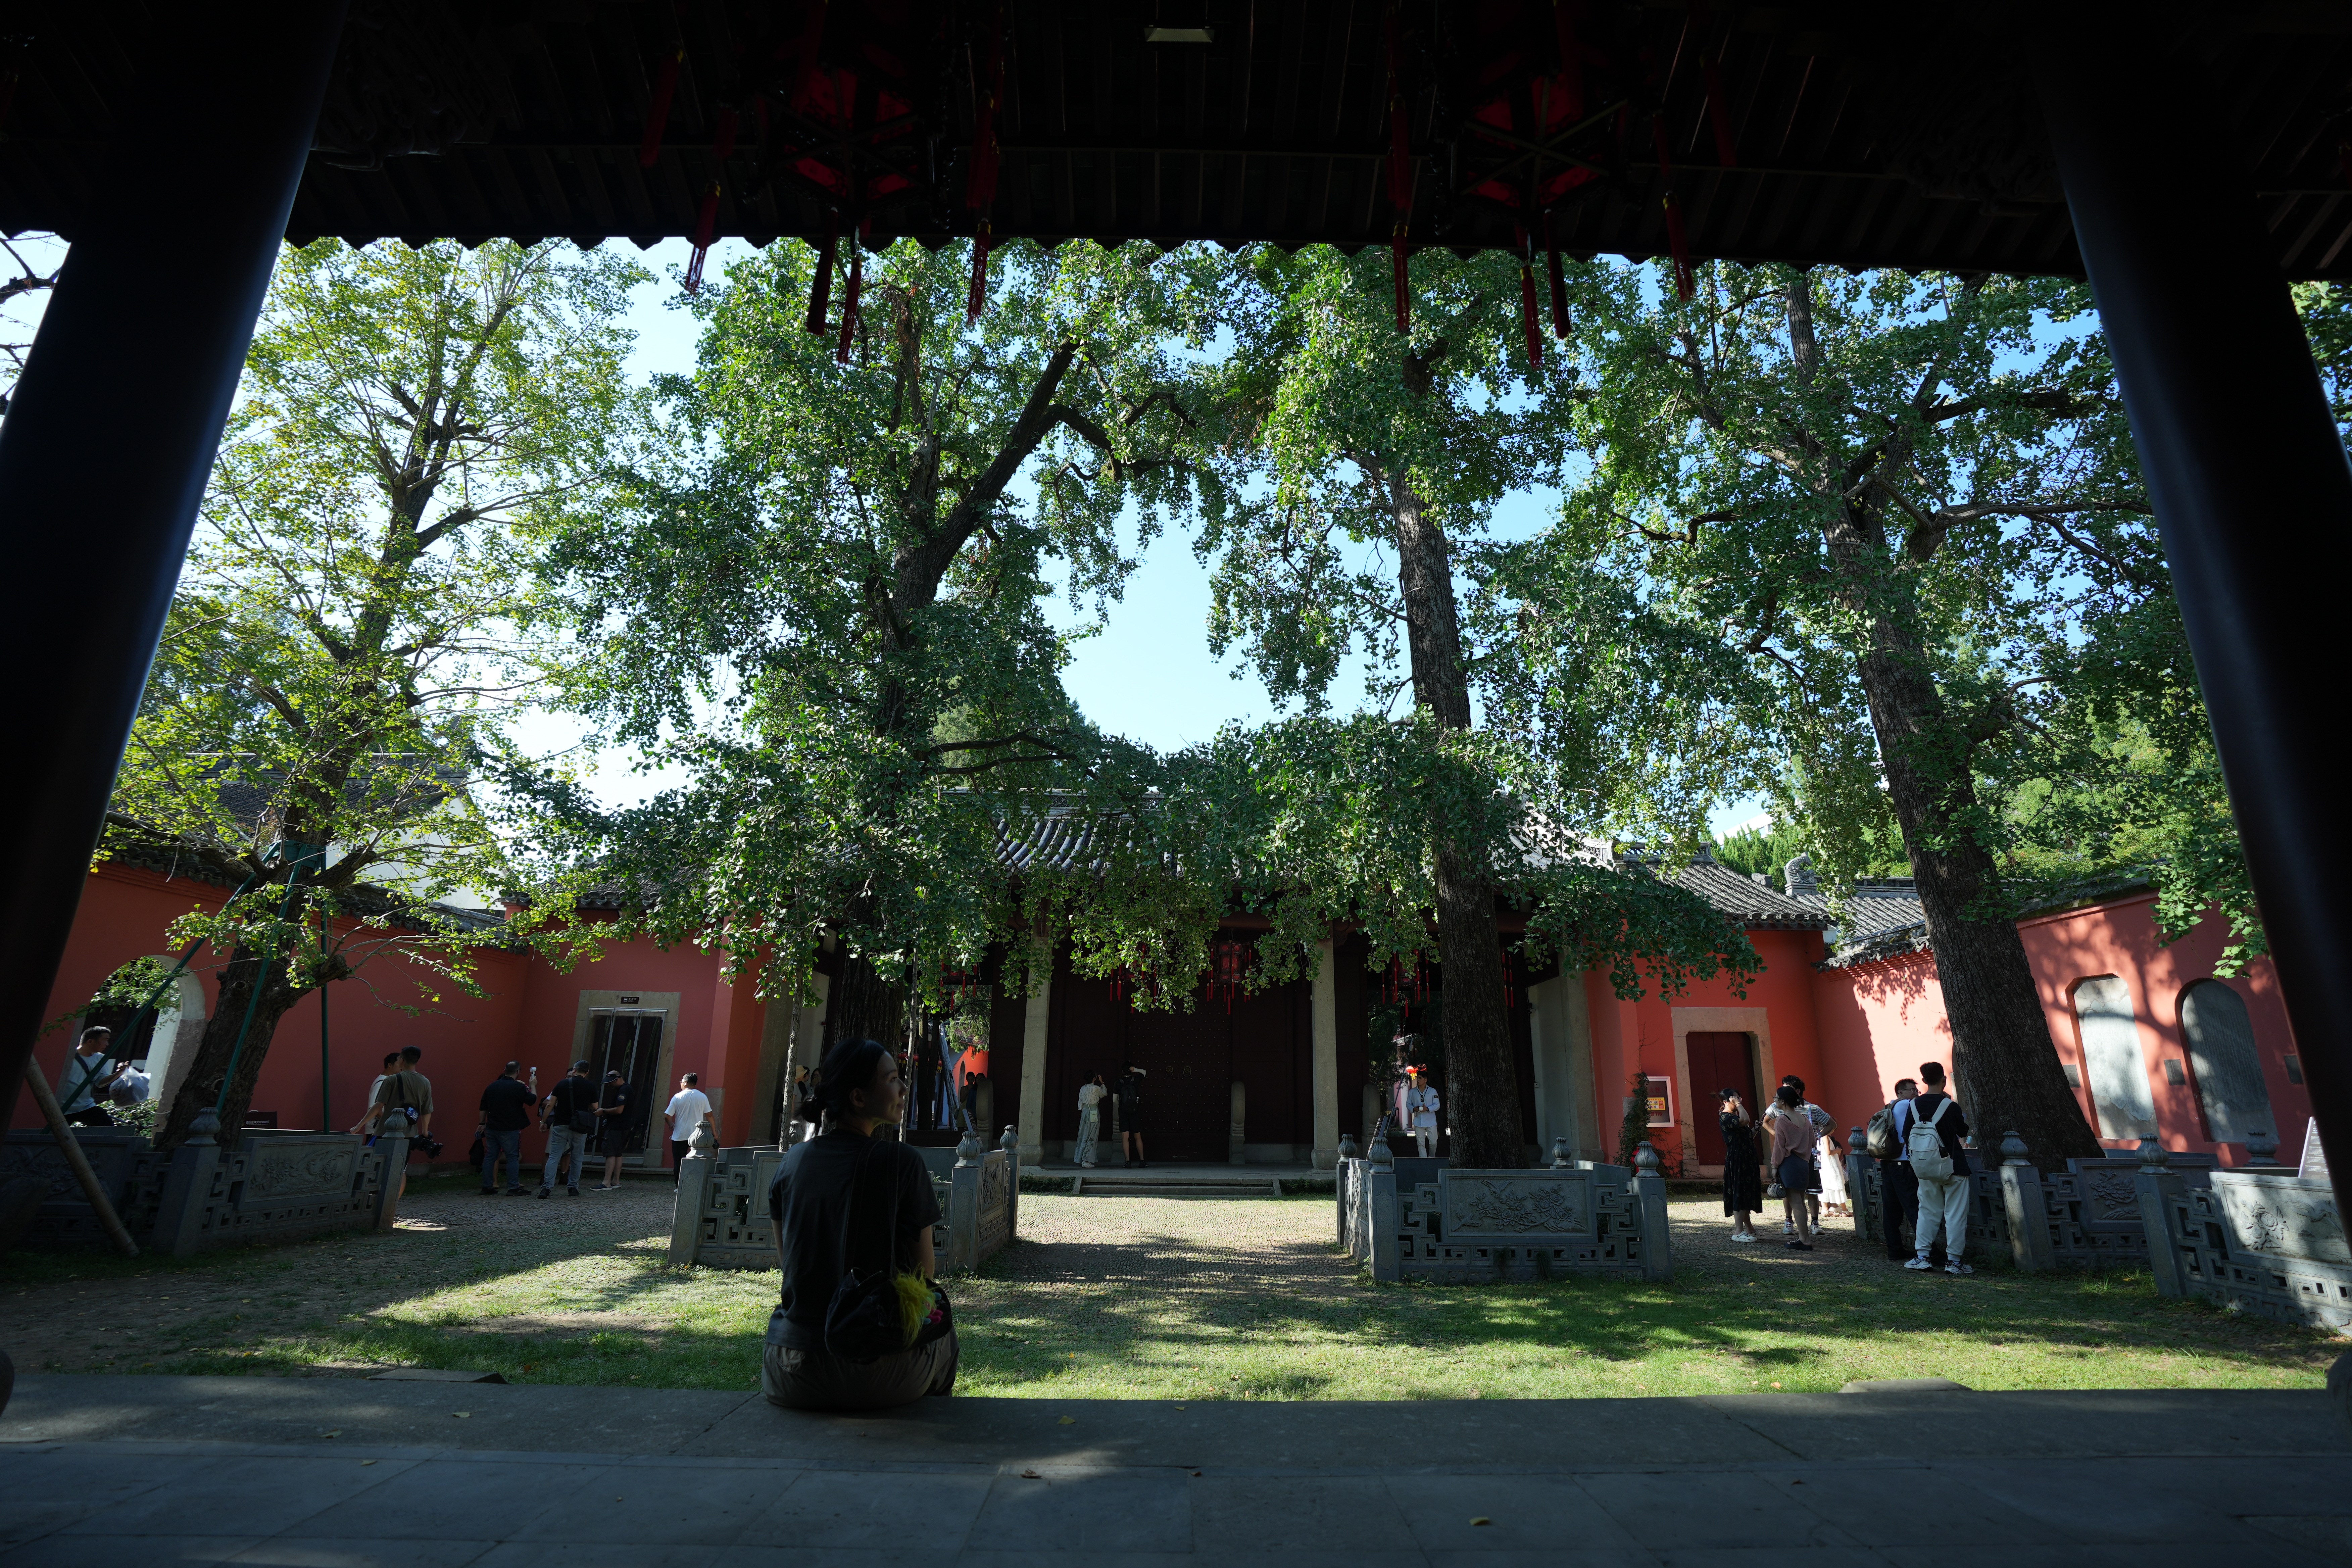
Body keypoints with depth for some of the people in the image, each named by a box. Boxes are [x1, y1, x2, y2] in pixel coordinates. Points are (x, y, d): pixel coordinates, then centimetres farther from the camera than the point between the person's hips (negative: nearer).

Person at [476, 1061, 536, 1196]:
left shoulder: (492, 1086, 8)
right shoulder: (517, 1087, -11)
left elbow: (483, 1108, 13)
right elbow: (532, 1100, -4)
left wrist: (482, 1124, 23)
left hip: (492, 1128, 6)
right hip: (509, 1129, -6)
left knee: (490, 1157, 11)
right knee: (513, 1158, 0)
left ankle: (487, 1187, 14)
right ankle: (513, 1188, -1)